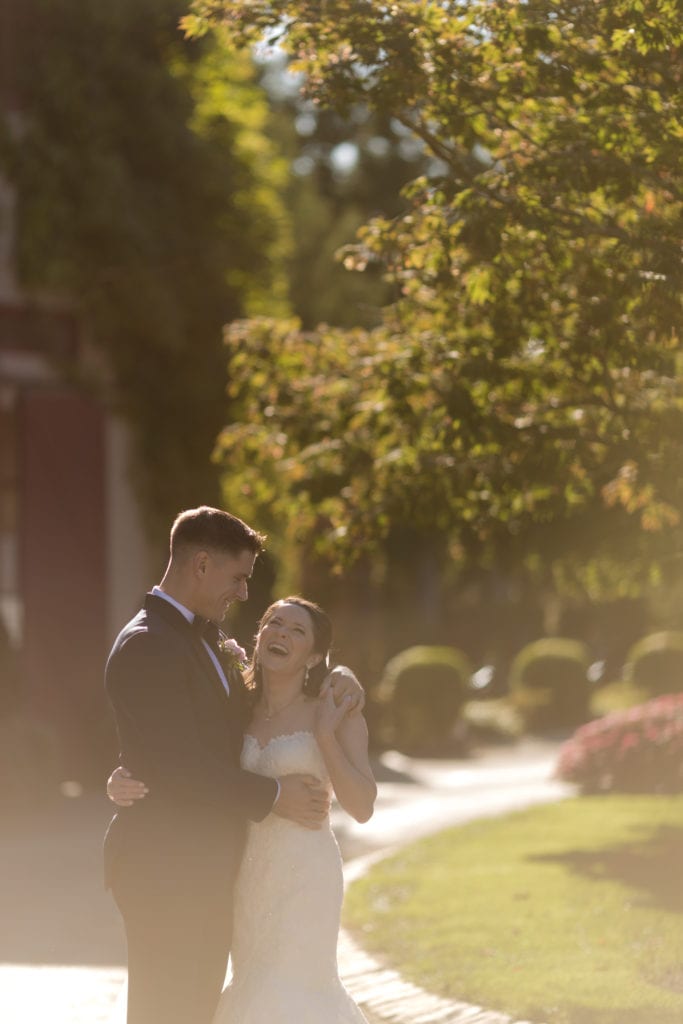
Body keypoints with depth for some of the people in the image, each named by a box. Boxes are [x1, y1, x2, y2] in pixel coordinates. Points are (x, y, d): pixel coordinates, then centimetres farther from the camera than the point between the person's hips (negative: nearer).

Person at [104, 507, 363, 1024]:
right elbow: (180, 767, -22)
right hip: (166, 869, -10)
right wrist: (275, 796, -15)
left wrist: (334, 680, 8)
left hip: (206, 867, 10)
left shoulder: (208, 640, 14)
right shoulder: (145, 647, -17)